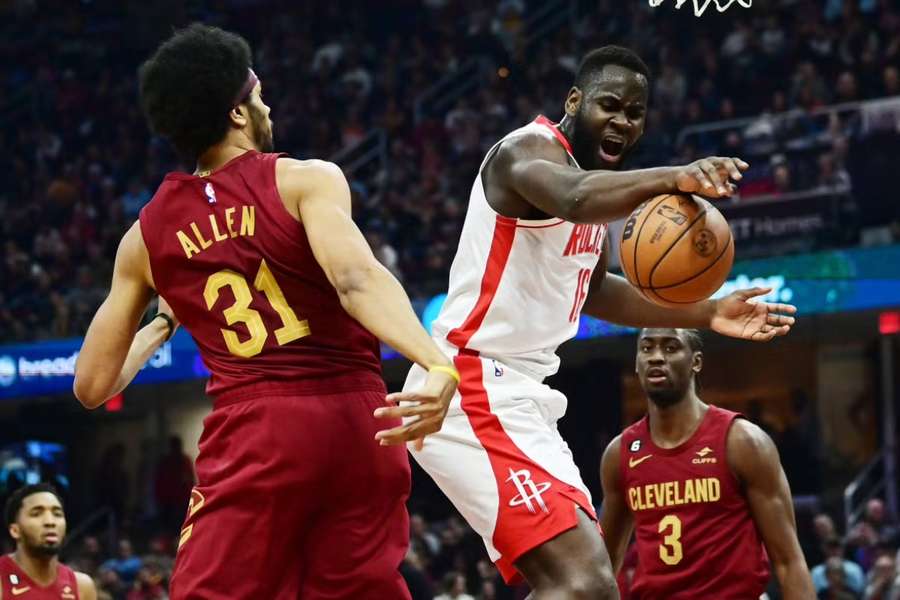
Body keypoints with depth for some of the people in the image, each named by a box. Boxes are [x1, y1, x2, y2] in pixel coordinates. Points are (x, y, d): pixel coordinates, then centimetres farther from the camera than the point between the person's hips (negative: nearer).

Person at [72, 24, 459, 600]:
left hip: (252, 431, 0)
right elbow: (357, 281, -18)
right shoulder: (306, 180, 3)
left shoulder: (147, 234, 12)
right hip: (357, 422, 0)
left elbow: (93, 385, 16)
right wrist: (439, 366, -31)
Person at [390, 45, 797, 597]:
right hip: (473, 391, -11)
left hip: (517, 396, 11)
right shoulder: (530, 150, -13)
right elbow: (572, 199, -39)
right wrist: (673, 178, -57)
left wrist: (705, 315, 25)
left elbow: (592, 289, 33)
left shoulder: (595, 180, 17)